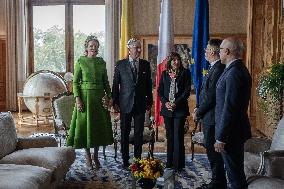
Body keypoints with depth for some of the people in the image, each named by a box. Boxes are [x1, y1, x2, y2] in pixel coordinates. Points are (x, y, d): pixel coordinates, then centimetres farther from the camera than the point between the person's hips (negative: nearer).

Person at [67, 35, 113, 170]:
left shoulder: (101, 62, 7)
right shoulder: (80, 61, -3)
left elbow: (106, 81, 10)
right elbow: (75, 82, -5)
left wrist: (109, 96, 1)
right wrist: (78, 99, -14)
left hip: (99, 97, 3)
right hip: (85, 96, -3)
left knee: (99, 124, 7)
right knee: (85, 124, 2)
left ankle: (96, 156, 22)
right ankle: (88, 156, 16)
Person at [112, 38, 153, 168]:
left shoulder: (146, 64, 7)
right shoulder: (120, 64, 2)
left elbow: (149, 84, 11)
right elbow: (115, 84, 3)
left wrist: (149, 102, 9)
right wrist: (115, 102, -1)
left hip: (140, 104, 1)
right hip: (125, 104, -1)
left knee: (139, 133, 5)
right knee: (125, 133, 6)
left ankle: (138, 160, 17)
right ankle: (125, 161, 17)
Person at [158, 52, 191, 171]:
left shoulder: (185, 73, 2)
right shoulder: (164, 74, 11)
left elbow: (187, 91, -4)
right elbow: (160, 91, 9)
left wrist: (176, 103, -14)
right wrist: (165, 102, -7)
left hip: (180, 109, -3)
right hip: (167, 109, 4)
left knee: (178, 136, -5)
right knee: (169, 136, 10)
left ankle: (178, 164, 2)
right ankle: (169, 162, 19)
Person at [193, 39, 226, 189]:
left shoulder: (218, 69, -19)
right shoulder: (214, 68, 13)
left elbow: (211, 96, -21)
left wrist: (199, 113, -11)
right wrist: (199, 108, 9)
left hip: (212, 118, -10)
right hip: (209, 117, 10)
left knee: (213, 152, -1)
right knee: (212, 150, 17)